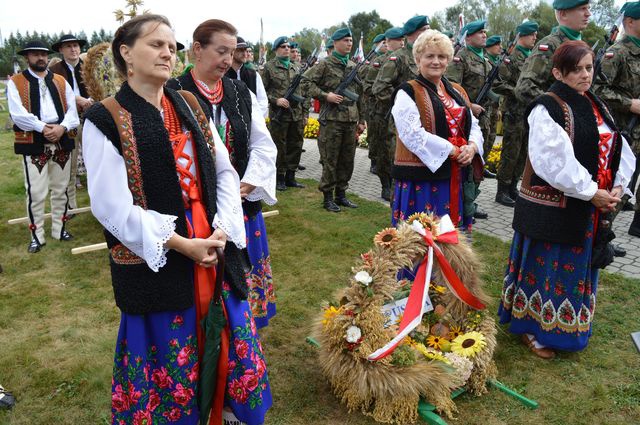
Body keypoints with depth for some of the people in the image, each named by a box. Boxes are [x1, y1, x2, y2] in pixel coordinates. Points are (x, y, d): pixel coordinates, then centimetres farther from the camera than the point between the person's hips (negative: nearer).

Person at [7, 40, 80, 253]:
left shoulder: (60, 81, 14)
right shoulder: (15, 82, 4)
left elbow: (72, 109, 4)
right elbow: (18, 114, -8)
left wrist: (62, 127, -13)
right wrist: (43, 128, -16)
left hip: (61, 141, 4)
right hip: (33, 143, -3)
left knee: (60, 189, 11)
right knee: (36, 193, -3)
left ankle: (60, 229, 24)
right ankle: (37, 236, 9)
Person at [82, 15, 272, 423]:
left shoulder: (189, 106, 7)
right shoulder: (106, 119, -8)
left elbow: (225, 171, 7)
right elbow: (112, 206, -14)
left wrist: (222, 229, -7)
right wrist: (181, 244, -16)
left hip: (214, 246, 5)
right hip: (155, 259, -5)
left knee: (230, 337, 15)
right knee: (168, 348, 9)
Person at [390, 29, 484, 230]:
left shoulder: (457, 91, 16)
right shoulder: (408, 92, -5)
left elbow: (474, 125, 16)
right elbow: (413, 134, -17)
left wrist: (471, 147, -7)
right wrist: (454, 151, -15)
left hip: (456, 177, 6)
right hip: (422, 177, -6)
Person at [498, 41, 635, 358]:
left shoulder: (595, 106, 11)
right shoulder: (547, 108, -15)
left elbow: (618, 150, 11)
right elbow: (555, 161, -23)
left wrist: (617, 186, -4)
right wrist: (592, 193, -19)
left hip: (588, 208, 8)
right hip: (551, 209, -8)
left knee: (577, 267, 18)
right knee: (546, 267, 4)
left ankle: (565, 329, 37)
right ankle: (530, 328, 23)